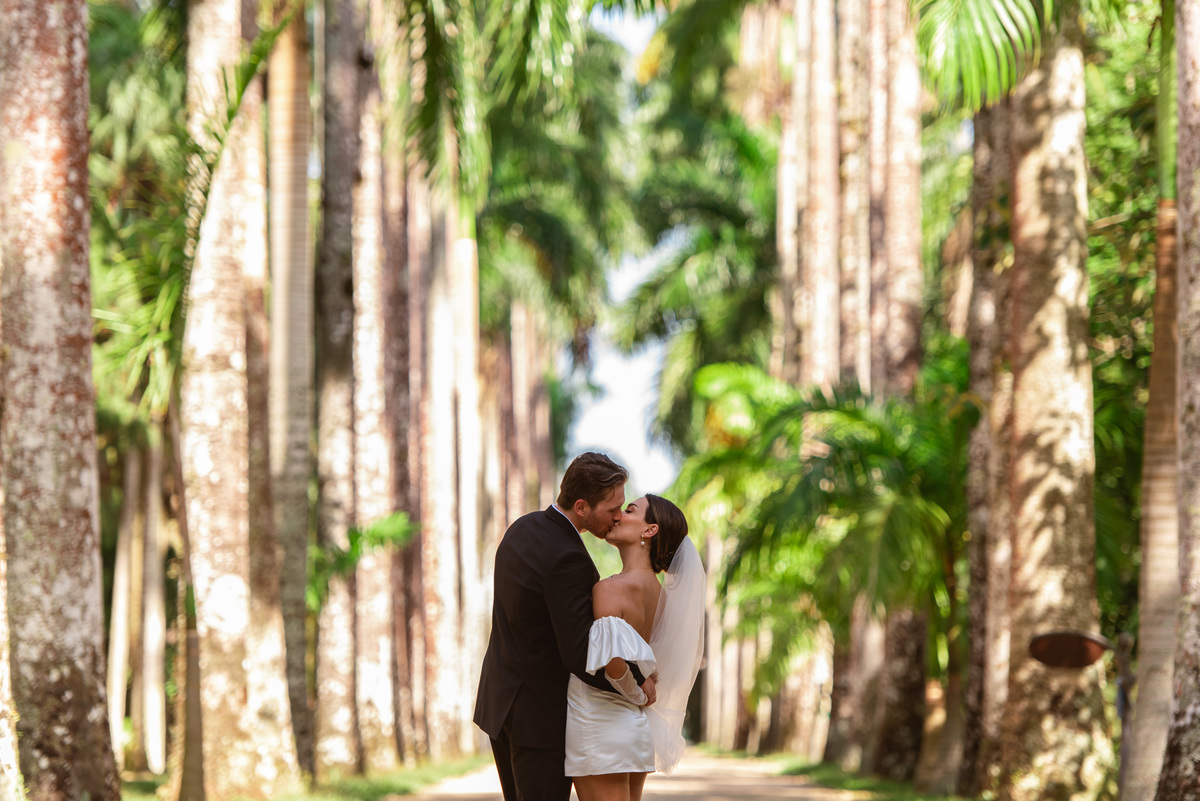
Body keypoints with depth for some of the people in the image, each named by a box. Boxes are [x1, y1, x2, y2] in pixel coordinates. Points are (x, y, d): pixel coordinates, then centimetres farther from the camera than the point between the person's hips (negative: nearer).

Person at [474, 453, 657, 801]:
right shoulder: (568, 560, -25)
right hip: (543, 714, -9)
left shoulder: (522, 529, 4)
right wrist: (637, 684, -12)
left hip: (500, 700, 9)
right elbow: (579, 655, -28)